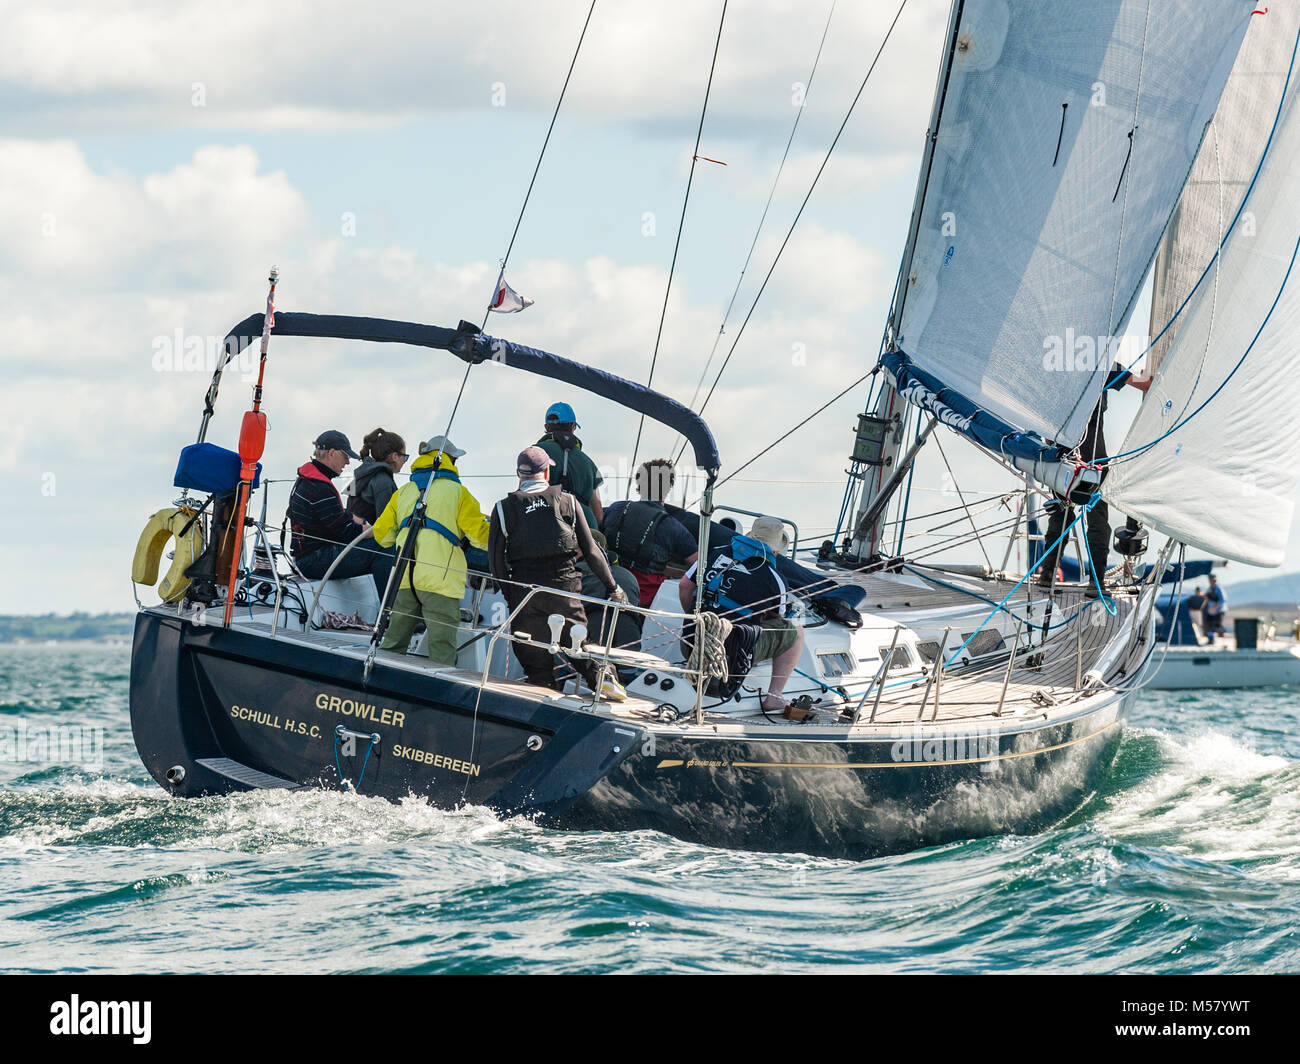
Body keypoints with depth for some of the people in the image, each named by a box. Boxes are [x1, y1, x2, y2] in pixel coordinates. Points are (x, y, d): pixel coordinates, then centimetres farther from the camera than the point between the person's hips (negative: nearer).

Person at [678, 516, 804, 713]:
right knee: (795, 632, 12)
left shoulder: (716, 552, 8)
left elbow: (684, 586, 15)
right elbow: (777, 617, 16)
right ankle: (773, 697, 13)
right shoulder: (773, 579, -2)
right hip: (733, 653, -6)